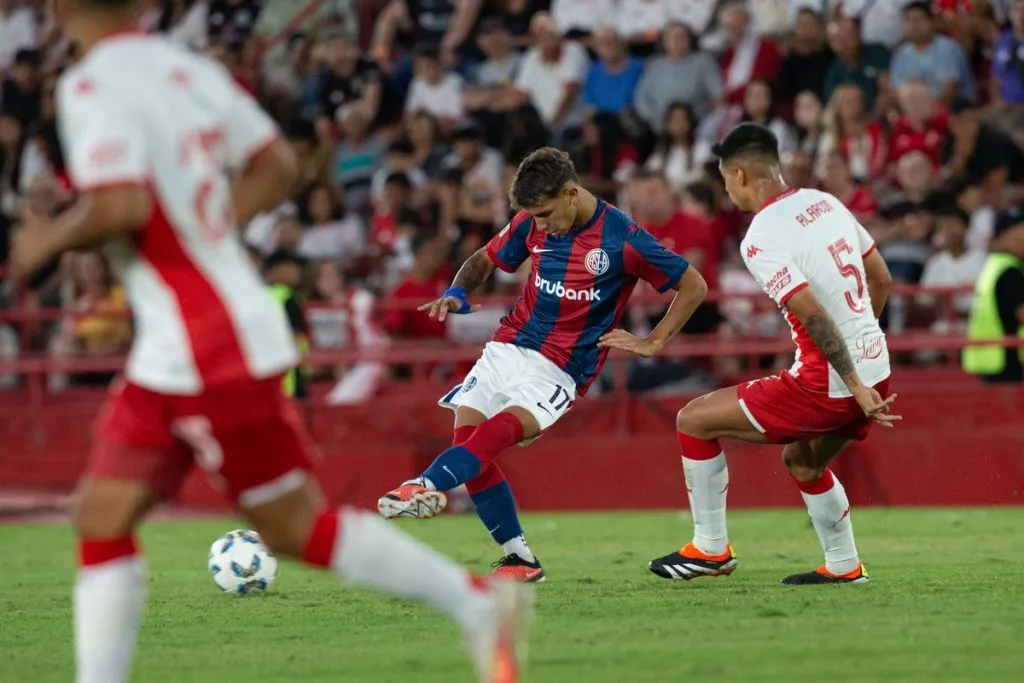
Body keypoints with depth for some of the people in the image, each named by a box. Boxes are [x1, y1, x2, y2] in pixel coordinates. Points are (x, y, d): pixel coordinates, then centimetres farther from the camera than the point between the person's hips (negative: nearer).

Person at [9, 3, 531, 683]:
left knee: (294, 525, 0)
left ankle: (478, 602, 5)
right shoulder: (189, 69, 9)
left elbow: (122, 205, -28)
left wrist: (49, 241, -9)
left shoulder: (92, 86, -16)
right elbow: (278, 167, 14)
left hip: (203, 352, -9)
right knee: (102, 516, 8)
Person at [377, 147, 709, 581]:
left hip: (561, 368, -5)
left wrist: (653, 344, -7)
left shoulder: (623, 239, -10)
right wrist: (457, 293, -3)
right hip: (509, 346, 5)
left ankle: (427, 487, -52)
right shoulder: (532, 224, 3)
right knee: (466, 436, -11)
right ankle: (519, 560, -3)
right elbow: (486, 260, 19)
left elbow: (693, 287, -2)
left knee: (496, 433, -28)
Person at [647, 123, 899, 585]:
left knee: (695, 421, 6)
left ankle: (711, 549, 15)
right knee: (803, 461, 34)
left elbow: (814, 314, -23)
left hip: (828, 388, -8)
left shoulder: (761, 240, -15)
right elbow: (880, 278, 17)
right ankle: (843, 566, 35)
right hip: (875, 369, 8)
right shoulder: (825, 203, 9)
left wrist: (855, 386, -20)